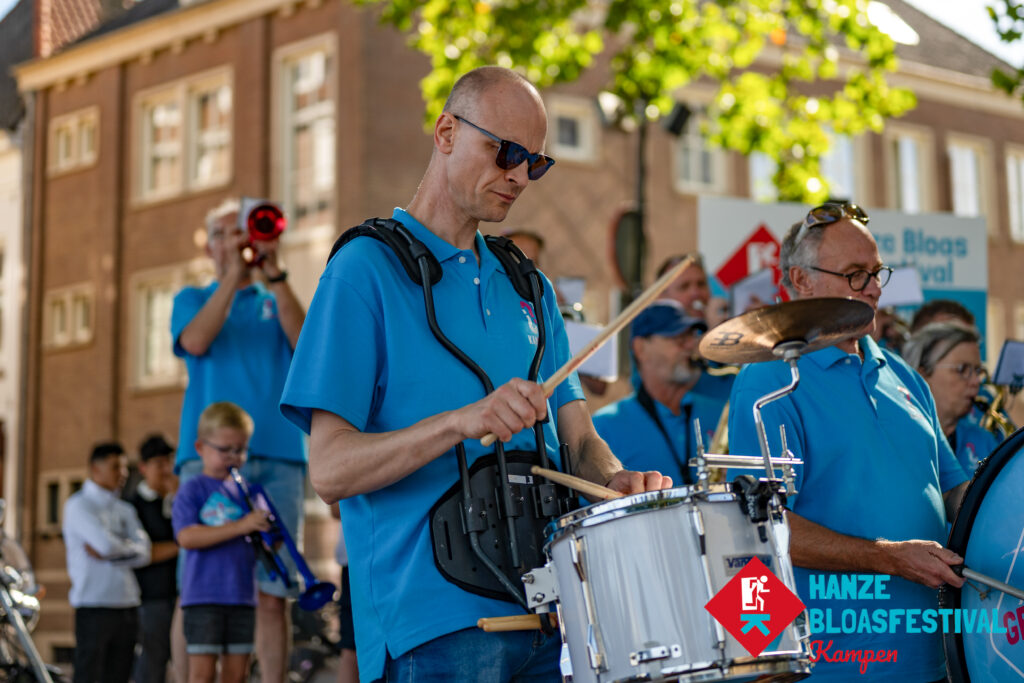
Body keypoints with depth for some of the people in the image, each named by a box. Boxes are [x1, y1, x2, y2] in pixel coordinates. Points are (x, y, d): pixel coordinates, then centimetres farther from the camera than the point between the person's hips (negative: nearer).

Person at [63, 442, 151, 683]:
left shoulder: (125, 510, 17)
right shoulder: (79, 505, -3)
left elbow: (144, 552, 2)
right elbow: (106, 544, -17)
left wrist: (106, 554, -10)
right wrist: (130, 548, 2)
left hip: (127, 606, 6)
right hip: (94, 606, -6)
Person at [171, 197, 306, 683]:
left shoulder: (277, 302, 20)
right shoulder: (194, 299, 19)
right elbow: (195, 341, -5)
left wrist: (274, 275, -9)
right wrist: (235, 275, -7)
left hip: (276, 456, 1)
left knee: (272, 595, -3)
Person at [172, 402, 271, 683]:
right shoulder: (192, 490, -2)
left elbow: (258, 543, 17)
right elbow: (187, 537, -17)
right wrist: (240, 526, -22)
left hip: (242, 594, 5)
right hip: (204, 596, -5)